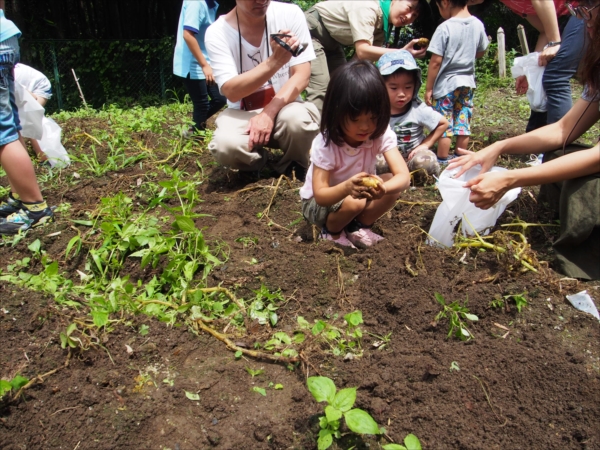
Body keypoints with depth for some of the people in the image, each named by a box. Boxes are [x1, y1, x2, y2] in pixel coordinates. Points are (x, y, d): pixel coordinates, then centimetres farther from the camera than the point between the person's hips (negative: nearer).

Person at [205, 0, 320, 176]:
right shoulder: (217, 32, -11)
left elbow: (302, 76, -11)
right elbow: (231, 92, -20)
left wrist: (269, 113, -25)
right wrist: (275, 61, -32)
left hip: (284, 107, 1)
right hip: (243, 114, 0)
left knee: (298, 119, -35)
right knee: (225, 145, -32)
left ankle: (294, 166, 0)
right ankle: (256, 160, 6)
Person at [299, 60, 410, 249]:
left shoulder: (382, 134, -21)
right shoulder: (325, 144, -29)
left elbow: (403, 176, -29)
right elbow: (320, 196, -32)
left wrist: (383, 188, -53)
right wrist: (347, 187, -54)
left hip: (359, 195, 4)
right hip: (318, 203, -4)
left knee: (392, 183, -21)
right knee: (354, 202, -34)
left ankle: (359, 226, -3)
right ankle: (332, 230, -3)